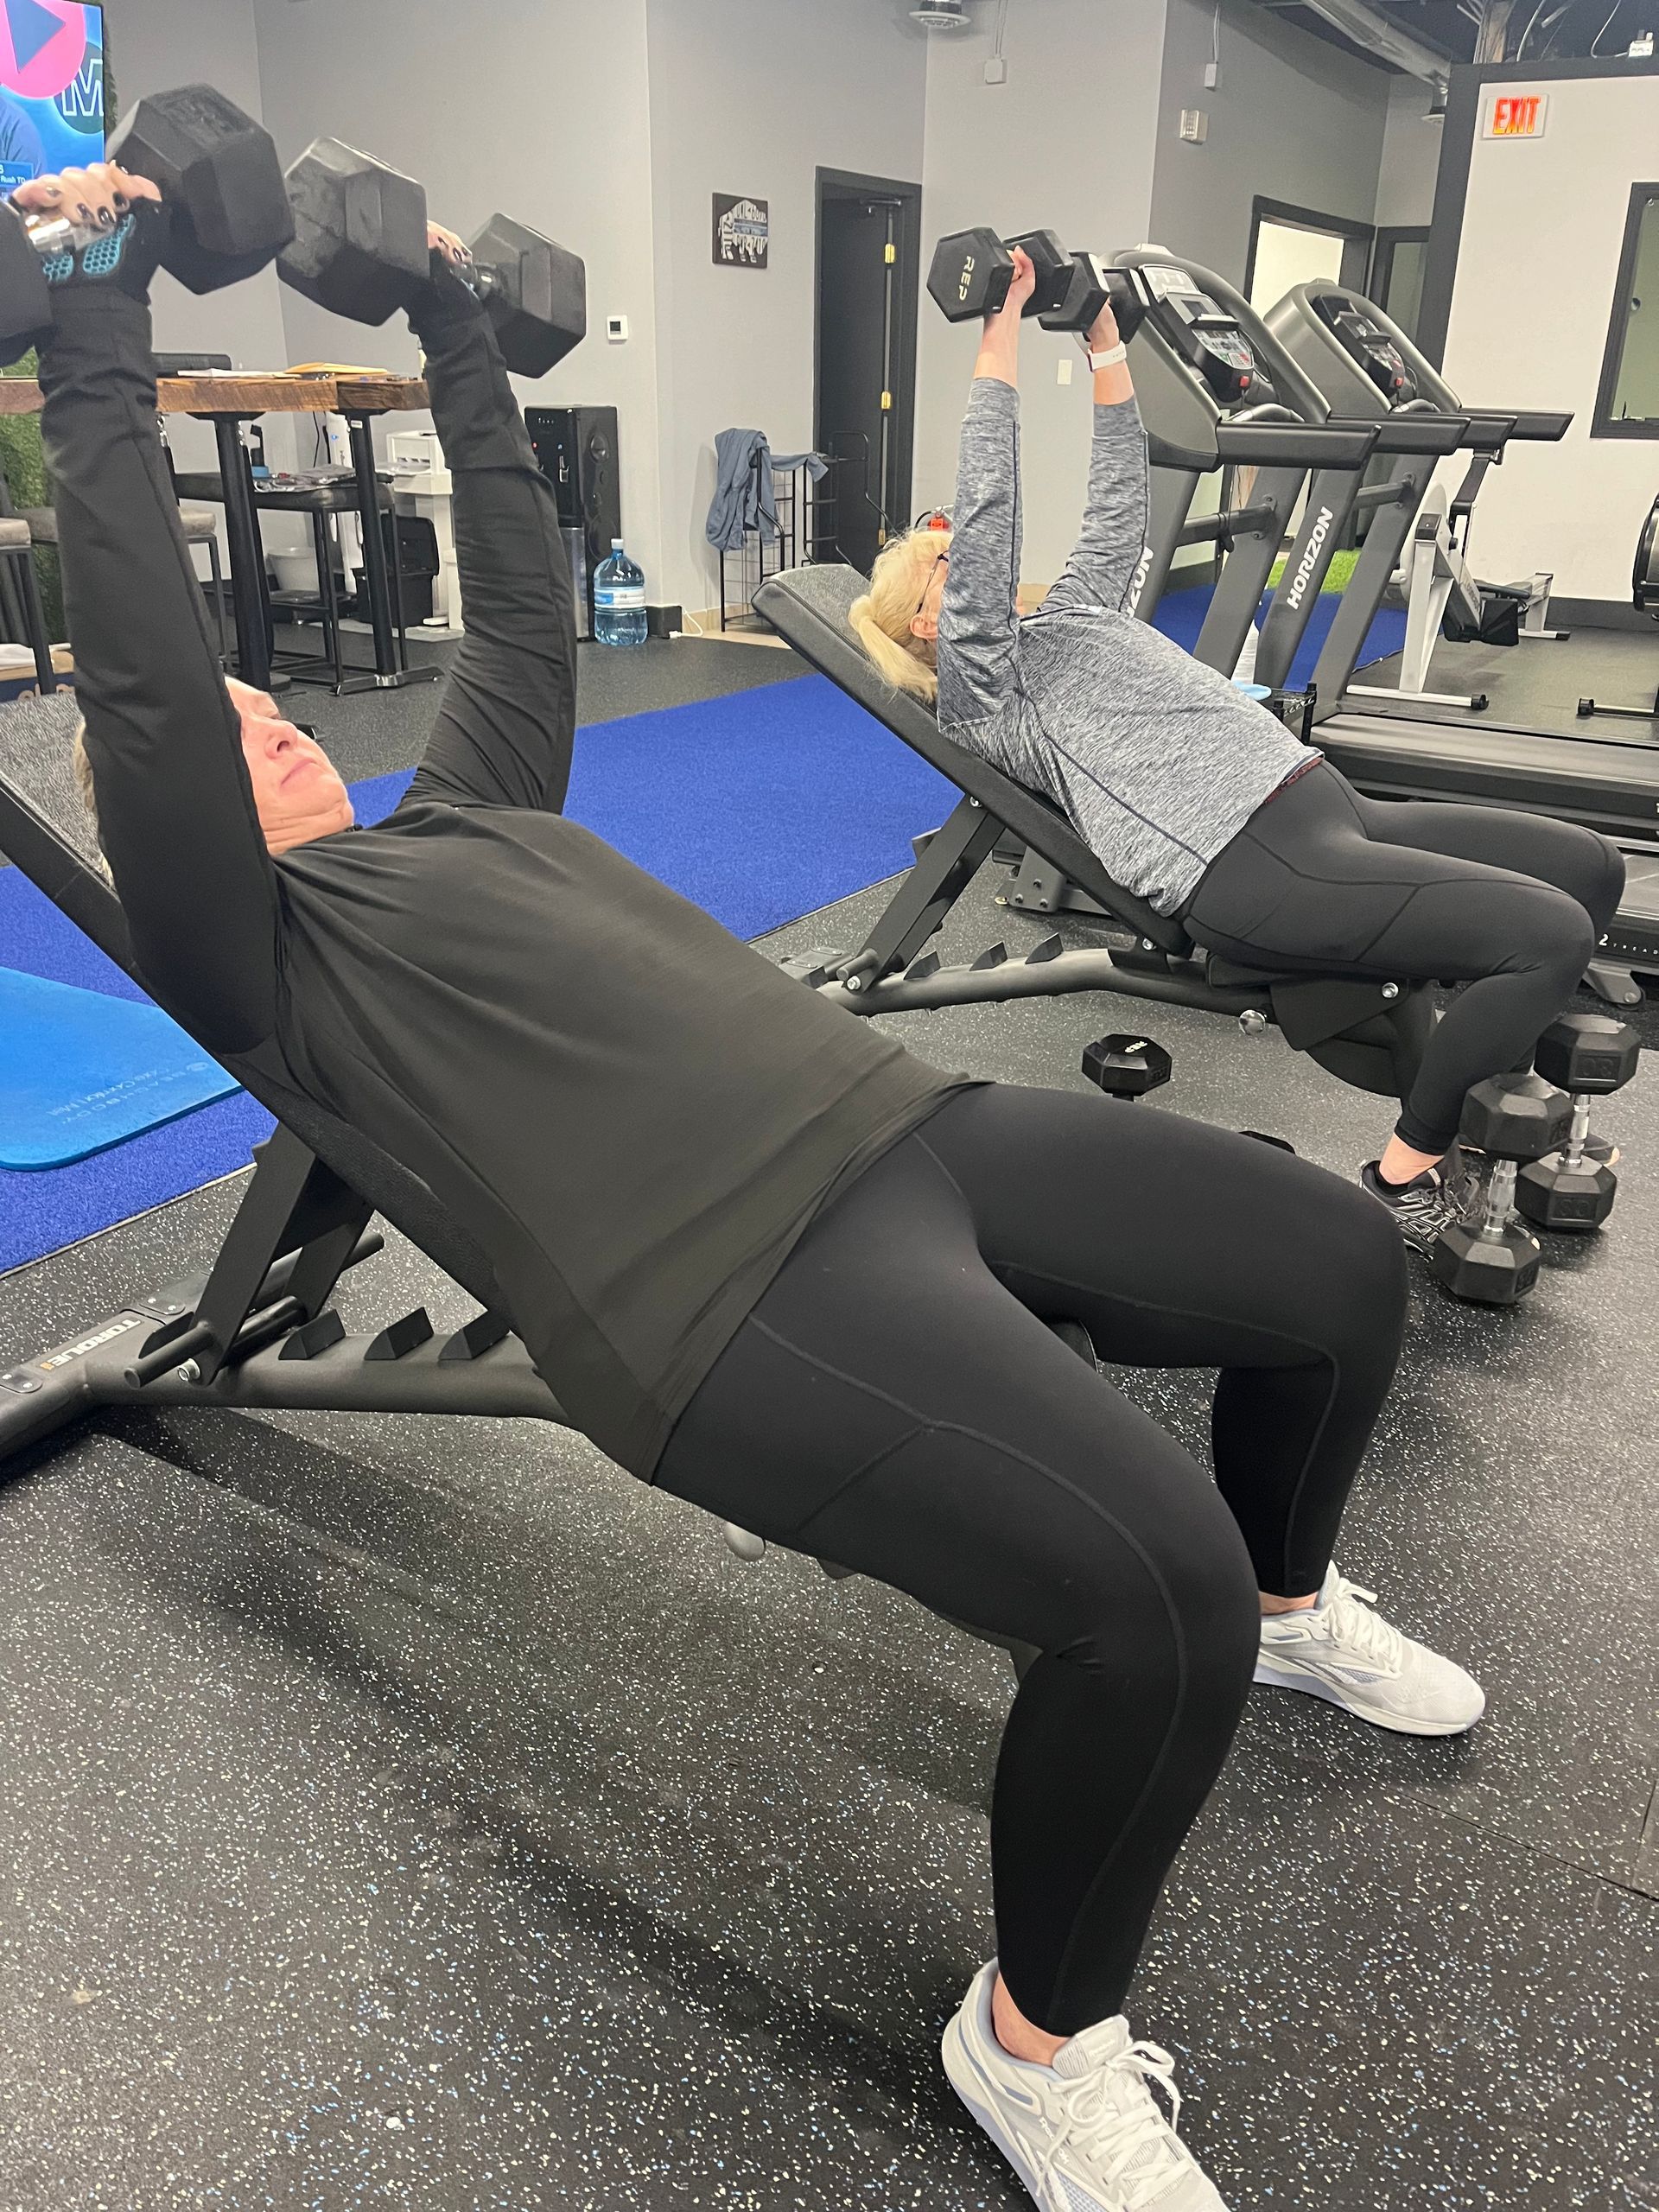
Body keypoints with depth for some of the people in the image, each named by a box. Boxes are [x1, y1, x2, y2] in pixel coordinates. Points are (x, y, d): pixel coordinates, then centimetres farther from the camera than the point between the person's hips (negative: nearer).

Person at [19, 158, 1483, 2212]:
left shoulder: (461, 809, 28)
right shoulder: (257, 952, 7)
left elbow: (520, 600, 32)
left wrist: (453, 329, 40)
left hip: (902, 1124, 9)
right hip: (736, 1286, -8)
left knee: (1345, 1268, 6)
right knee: (1151, 1589, -27)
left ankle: (1287, 1605, 35)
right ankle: (1036, 2039, 4)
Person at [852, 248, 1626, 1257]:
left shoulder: (1070, 615, 27)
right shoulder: (980, 687, 1)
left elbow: (1118, 497, 29)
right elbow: (989, 506, -9)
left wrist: (1103, 332, 27)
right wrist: (1003, 325, -6)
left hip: (1321, 802, 10)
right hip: (1252, 865, -10)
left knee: (1591, 866, 9)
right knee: (1552, 933, -21)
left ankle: (1489, 1101, 17)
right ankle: (1408, 1179, -6)